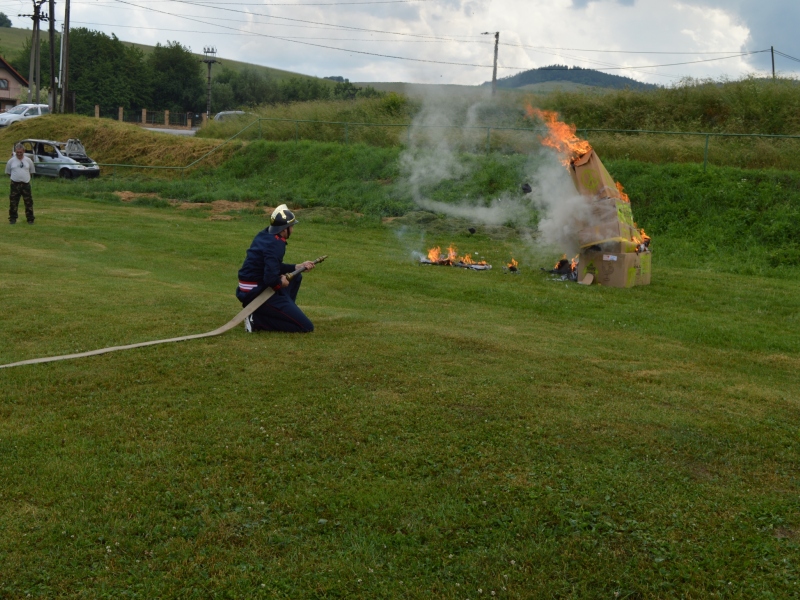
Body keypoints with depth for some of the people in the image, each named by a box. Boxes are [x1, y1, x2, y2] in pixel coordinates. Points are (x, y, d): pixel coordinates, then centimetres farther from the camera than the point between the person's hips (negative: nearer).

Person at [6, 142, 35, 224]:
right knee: (13, 202, 2)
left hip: (26, 184, 1)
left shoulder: (28, 161, 4)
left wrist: (25, 177, 10)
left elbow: (32, 171, 14)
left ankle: (30, 219, 9)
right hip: (15, 184, 0)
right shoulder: (11, 161, 1)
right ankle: (12, 218, 11)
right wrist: (16, 176, 8)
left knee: (28, 202, 1)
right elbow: (8, 172, 10)